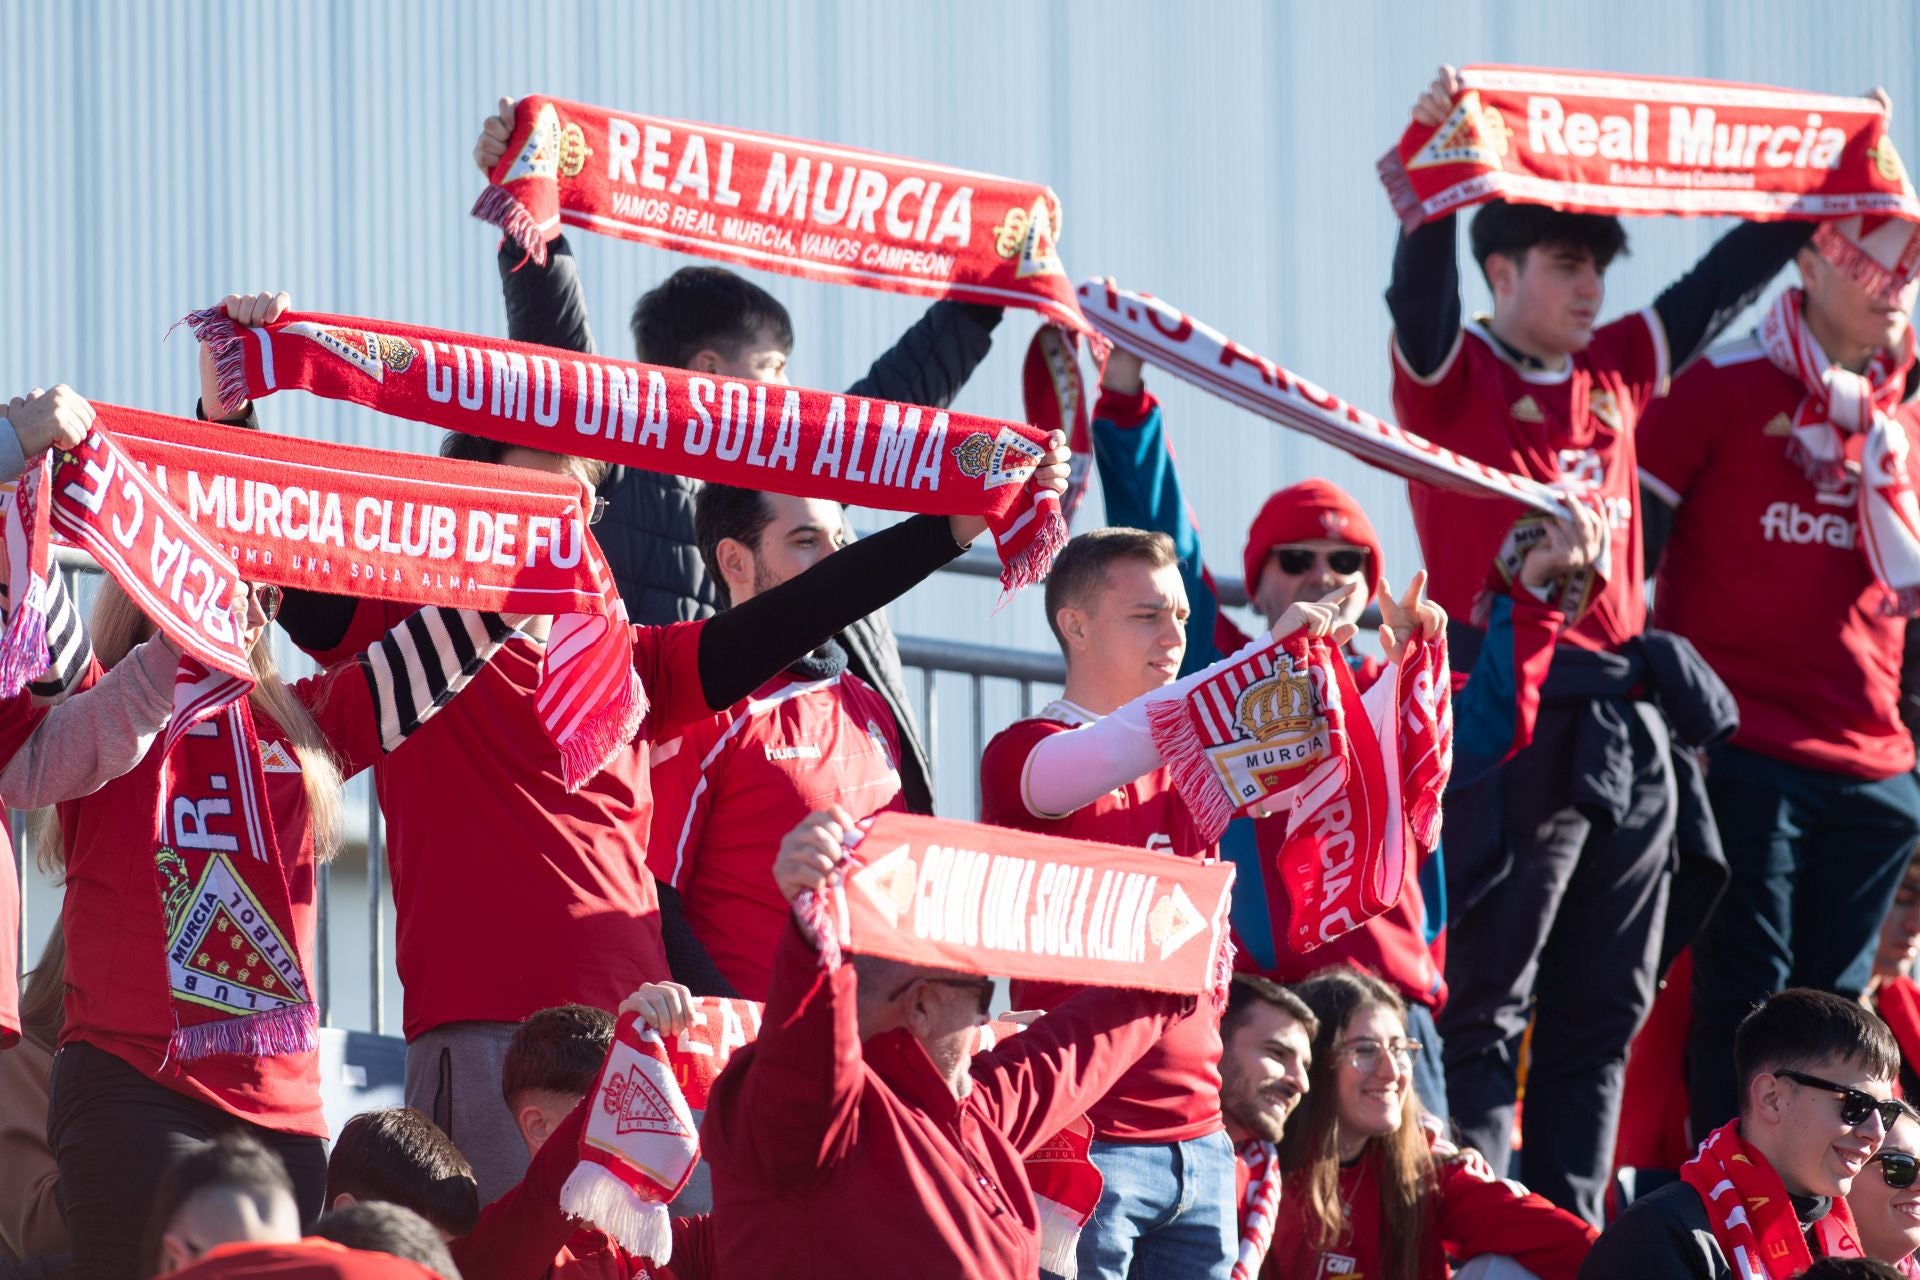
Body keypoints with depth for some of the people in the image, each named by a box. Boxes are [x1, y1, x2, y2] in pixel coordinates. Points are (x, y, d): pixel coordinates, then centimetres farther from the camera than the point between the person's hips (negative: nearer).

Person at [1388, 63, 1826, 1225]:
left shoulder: (1616, 374, 16)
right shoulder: (1454, 376, -1)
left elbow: (1727, 281, 22)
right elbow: (1422, 291, -20)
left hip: (1627, 726, 7)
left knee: (1604, 1007, 9)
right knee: (1487, 1004, -8)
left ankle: (1569, 1229, 13)